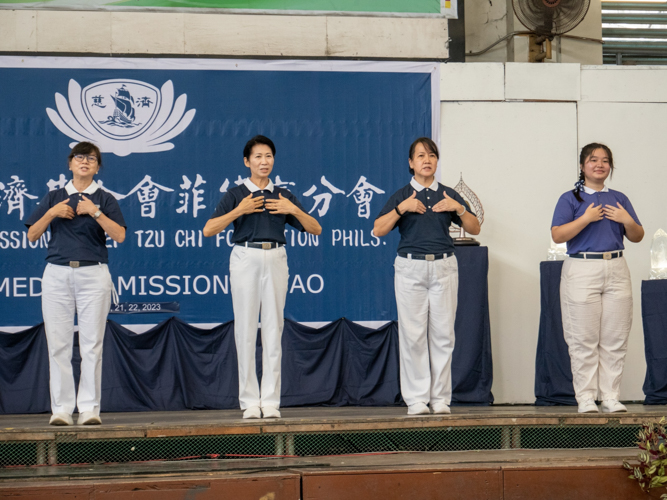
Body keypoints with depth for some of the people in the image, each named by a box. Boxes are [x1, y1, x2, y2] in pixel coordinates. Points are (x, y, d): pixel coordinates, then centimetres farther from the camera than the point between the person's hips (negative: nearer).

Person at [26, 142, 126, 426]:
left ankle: (90, 408, -2)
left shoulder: (104, 200, 8)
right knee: (58, 344, -2)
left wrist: (94, 211, -13)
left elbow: (119, 235, -6)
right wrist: (52, 213, -4)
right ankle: (61, 409, 2)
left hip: (93, 273, -2)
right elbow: (32, 235, 10)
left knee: (92, 344, -5)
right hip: (57, 273, 2)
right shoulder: (54, 198, 15)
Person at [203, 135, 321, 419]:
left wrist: (294, 210, -3)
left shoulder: (283, 196, 13)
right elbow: (208, 230, -5)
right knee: (246, 327, -3)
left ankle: (271, 400, 2)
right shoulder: (236, 194, 5)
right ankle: (250, 400, 1)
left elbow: (315, 229, 12)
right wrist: (239, 210, -12)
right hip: (245, 258, -2)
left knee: (273, 327, -1)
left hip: (276, 259, 2)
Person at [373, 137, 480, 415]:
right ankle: (416, 399, -1)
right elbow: (378, 230, -3)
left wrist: (459, 208, -6)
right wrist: (402, 208, -14)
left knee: (443, 333, -2)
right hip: (410, 267, -2)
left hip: (443, 267, 2)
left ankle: (440, 398, 4)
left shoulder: (448, 195, 13)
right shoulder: (401, 196, 8)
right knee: (413, 334, -5)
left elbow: (475, 229, 11)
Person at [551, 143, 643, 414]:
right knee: (584, 339, -4)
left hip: (616, 270, 3)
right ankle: (585, 397, 1)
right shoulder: (570, 199, 5)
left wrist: (628, 221, -4)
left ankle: (611, 396, 6)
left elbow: (637, 237, 16)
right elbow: (557, 235, -7)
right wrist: (586, 218, -15)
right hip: (582, 270, -3)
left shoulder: (619, 199, 16)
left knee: (615, 339, 1)